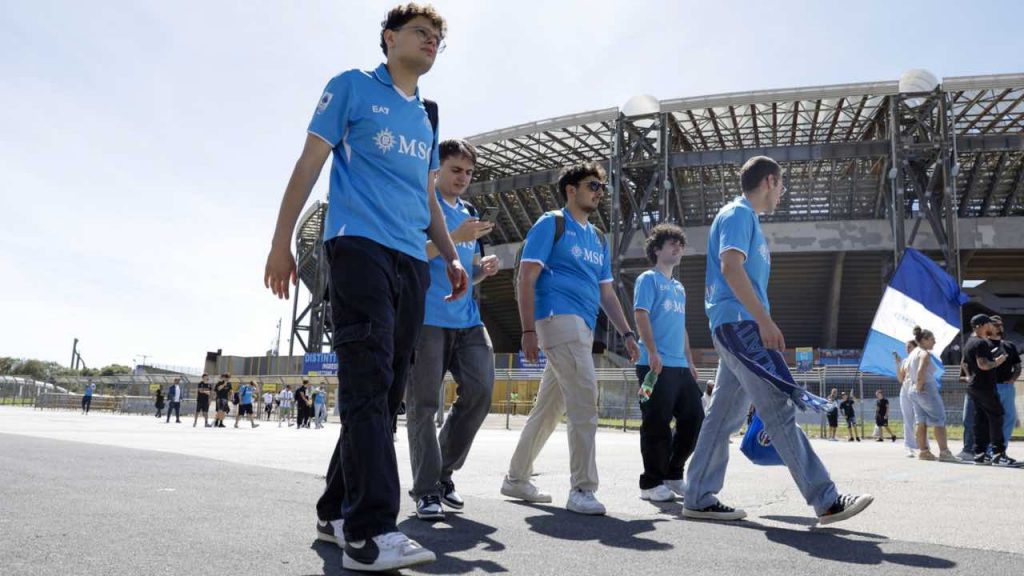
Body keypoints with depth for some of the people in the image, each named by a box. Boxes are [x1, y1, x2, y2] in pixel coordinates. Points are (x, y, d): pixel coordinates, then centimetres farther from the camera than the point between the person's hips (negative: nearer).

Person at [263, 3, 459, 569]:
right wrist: (282, 241, -4)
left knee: (386, 391, 4)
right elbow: (309, 162, 3)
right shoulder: (353, 86, 9)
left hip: (413, 261, 7)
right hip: (359, 246, -7)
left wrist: (451, 256, 17)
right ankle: (370, 531, -19)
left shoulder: (426, 116, 26)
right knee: (368, 383, -17)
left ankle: (337, 510, 14)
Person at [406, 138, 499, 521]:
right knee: (424, 403, -4)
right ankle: (426, 490, 5)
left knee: (480, 391, -4)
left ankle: (444, 473, 13)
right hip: (427, 316, -6)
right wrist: (453, 238, -19)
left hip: (467, 317, 6)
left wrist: (483, 269, 4)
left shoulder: (470, 214, 22)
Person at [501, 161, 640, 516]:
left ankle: (516, 479, 23)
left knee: (550, 407, 12)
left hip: (583, 328, 8)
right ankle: (582, 489, -12)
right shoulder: (551, 224, 0)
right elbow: (526, 278, -7)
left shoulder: (598, 238, 23)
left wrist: (626, 333, 13)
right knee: (584, 397, -17)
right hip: (559, 318, -8)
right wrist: (528, 330, -15)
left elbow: (606, 292, 23)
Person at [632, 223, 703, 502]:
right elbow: (641, 315, -10)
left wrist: (690, 361, 21)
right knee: (657, 424, -6)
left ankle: (672, 475, 18)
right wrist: (652, 352, -20)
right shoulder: (649, 279, 0)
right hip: (656, 365, -8)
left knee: (694, 418, 6)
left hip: (680, 367, 8)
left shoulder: (679, 287, 24)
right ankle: (652, 483, 4)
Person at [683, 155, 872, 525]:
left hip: (738, 327, 10)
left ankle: (699, 499, 11)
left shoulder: (746, 218, 26)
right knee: (780, 411, -11)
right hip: (739, 323, -10)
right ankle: (826, 501, -9)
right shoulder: (738, 213, -4)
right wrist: (764, 319, -23)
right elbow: (730, 266, -19)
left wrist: (761, 322, 22)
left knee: (724, 417, 8)